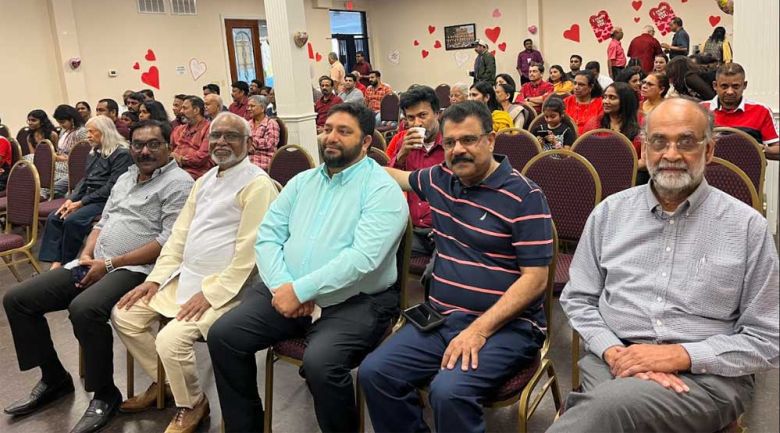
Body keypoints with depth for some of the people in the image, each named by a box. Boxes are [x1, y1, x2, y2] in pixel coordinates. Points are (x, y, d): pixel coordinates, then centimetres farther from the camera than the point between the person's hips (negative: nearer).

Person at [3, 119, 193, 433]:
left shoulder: (178, 183, -7)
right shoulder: (125, 178, 21)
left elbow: (170, 242, -17)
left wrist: (110, 263, -16)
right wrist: (86, 255, 2)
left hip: (135, 269, -9)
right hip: (96, 264, 9)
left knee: (84, 309, -36)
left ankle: (105, 395, -14)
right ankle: (53, 379, 16)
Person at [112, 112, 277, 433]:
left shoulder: (257, 185, -14)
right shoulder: (204, 181, 15)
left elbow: (248, 253, -19)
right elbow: (180, 234, 16)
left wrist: (211, 294, -20)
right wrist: (155, 278, 7)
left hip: (224, 288, -9)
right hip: (184, 278, 9)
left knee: (170, 340, -24)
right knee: (124, 315, 5)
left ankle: (191, 405, 6)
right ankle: (164, 382, 25)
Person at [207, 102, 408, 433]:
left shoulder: (382, 190, -8)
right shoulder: (302, 182, 14)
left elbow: (362, 258, -21)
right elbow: (268, 236, 7)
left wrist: (299, 290, -20)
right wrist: (282, 286, -11)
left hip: (355, 301, -6)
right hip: (287, 292, 6)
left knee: (320, 362, -31)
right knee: (223, 335, -8)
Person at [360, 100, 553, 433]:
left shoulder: (523, 195, -8)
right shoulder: (440, 179, 11)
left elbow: (534, 279, -12)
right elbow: (401, 177, 35)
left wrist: (479, 329, -21)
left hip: (506, 324, -6)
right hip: (441, 318, 6)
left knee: (448, 392, -31)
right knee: (373, 373, -14)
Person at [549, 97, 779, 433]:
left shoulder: (747, 226, 2)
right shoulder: (610, 212, 10)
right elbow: (578, 299, 11)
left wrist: (681, 355, -12)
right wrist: (614, 351, -8)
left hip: (708, 375, -2)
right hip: (611, 361, 3)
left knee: (611, 404, -33)